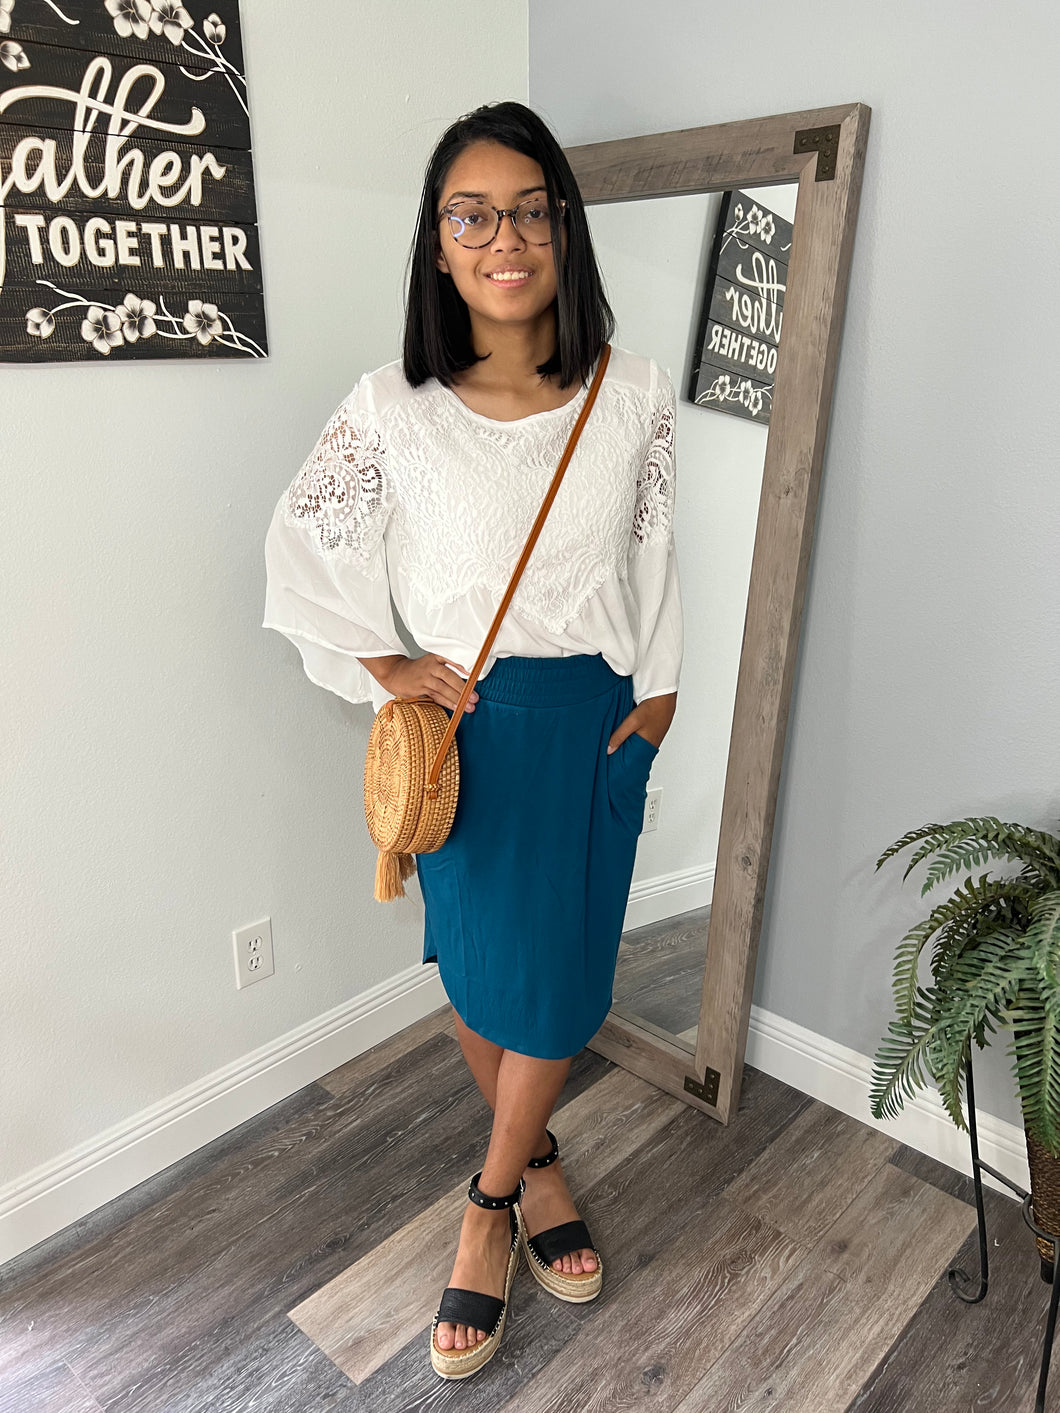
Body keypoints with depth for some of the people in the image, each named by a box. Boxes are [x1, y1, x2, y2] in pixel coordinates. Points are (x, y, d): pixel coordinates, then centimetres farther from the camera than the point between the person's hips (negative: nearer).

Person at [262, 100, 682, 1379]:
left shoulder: (632, 398, -5)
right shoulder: (394, 408, -8)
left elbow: (654, 559, 6)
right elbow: (297, 546, 1)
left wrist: (657, 690, 6)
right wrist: (387, 667, -3)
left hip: (597, 721, 1)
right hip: (467, 725, 0)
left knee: (559, 972, 8)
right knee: (474, 968, 12)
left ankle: (489, 1204, 32)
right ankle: (536, 1164, 40)